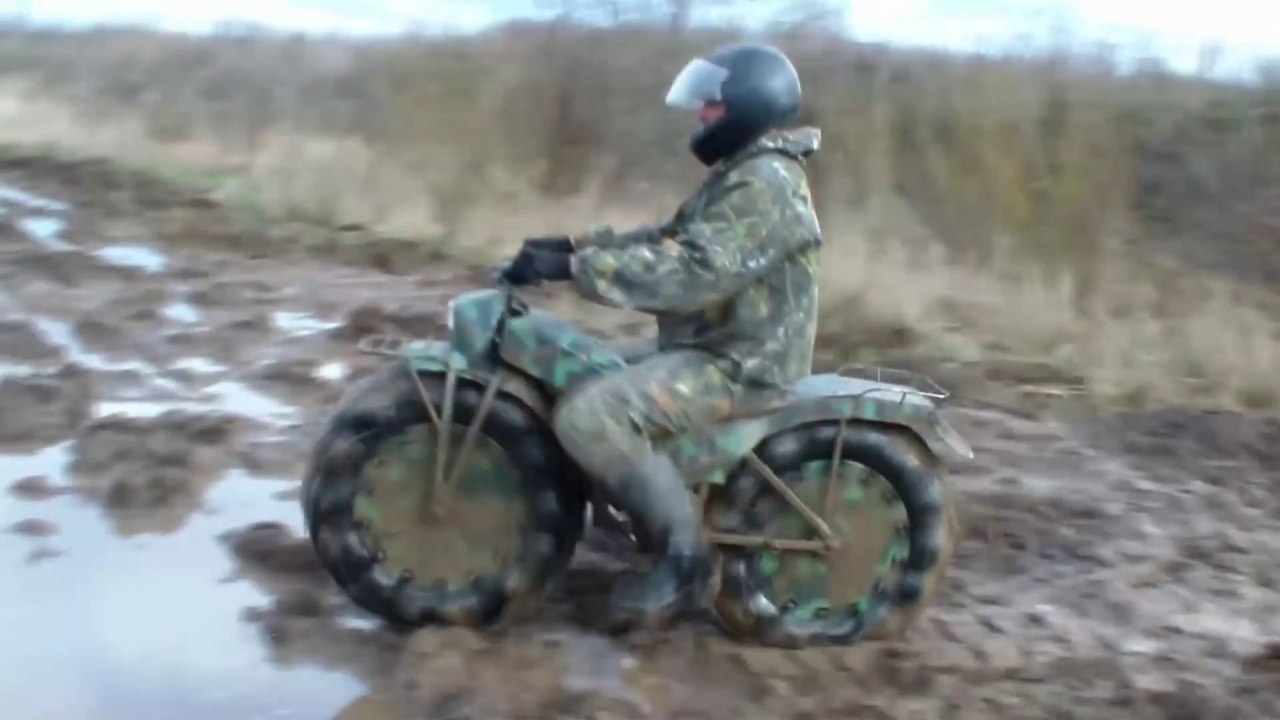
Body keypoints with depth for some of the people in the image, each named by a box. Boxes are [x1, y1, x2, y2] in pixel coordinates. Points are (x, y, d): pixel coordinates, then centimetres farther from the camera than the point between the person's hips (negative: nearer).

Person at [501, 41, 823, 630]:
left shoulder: (765, 186, -19)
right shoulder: (741, 175, 16)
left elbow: (690, 272, -30)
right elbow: (668, 241, 17)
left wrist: (575, 268, -30)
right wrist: (574, 244, 6)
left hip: (738, 365, -11)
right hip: (714, 347, 11)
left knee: (589, 415, -27)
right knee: (586, 381, 20)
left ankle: (685, 556, -16)